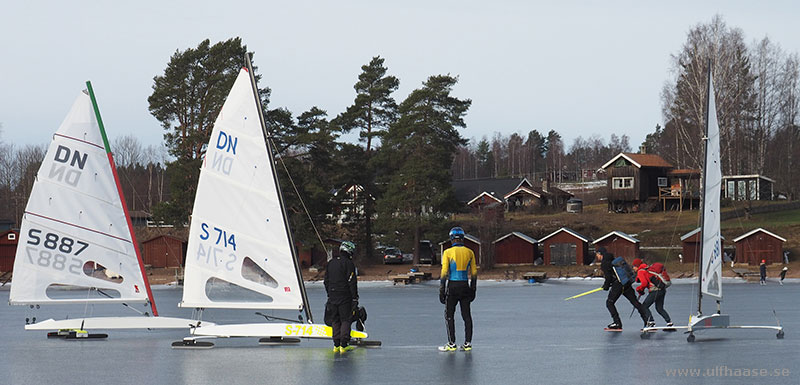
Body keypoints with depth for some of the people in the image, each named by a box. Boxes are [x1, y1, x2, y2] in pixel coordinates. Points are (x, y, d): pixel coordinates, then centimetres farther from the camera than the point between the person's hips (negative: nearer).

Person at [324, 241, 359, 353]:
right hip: (345, 296, -6)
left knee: (335, 320, 10)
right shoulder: (348, 263, -9)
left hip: (332, 296, 6)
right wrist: (355, 298, -7)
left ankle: (336, 345, 8)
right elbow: (352, 282, -12)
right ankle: (344, 345, -6)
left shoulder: (330, 263, 12)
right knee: (346, 320, 0)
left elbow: (326, 281, 17)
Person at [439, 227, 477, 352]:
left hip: (452, 286, -4)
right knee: (466, 315, 9)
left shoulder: (448, 252, -8)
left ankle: (451, 344, 3)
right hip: (465, 285, 4)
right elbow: (474, 273, 7)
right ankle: (467, 344, 9)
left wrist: (441, 291, -6)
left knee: (449, 315, 5)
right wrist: (473, 289, 16)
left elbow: (444, 273, -10)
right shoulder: (469, 252, 4)